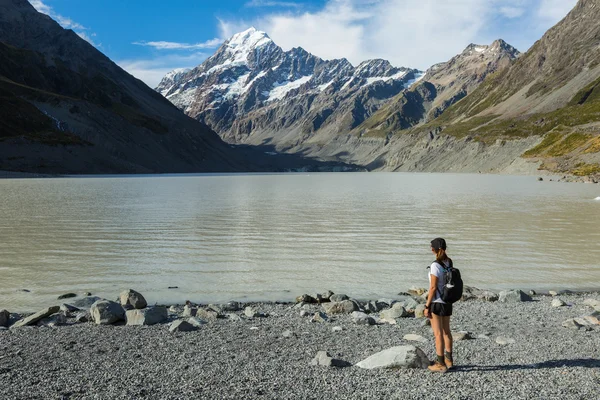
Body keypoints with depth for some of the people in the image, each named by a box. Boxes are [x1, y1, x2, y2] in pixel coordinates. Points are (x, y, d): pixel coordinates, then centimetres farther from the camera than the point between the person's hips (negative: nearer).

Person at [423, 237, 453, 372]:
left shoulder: (435, 265, -19)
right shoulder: (449, 262, 3)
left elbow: (433, 287, -18)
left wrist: (427, 306, -12)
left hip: (437, 302, -8)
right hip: (448, 302, 8)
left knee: (438, 333, 0)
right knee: (446, 331, 17)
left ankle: (441, 364, 6)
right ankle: (449, 360, 27)